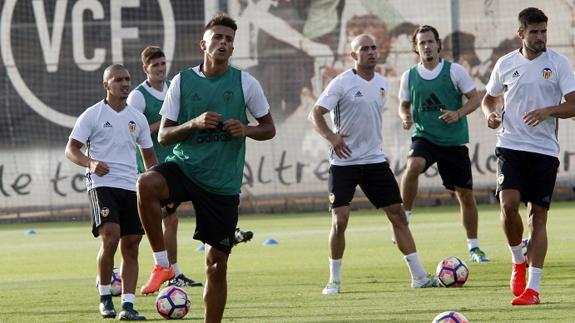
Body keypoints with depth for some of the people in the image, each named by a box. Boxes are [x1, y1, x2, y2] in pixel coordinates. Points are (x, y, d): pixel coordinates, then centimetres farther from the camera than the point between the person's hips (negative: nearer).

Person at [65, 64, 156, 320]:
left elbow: (148, 155, 23)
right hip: (102, 184, -5)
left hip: (131, 187, 5)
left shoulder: (137, 118, 14)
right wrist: (91, 163, -21)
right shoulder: (92, 115, 0)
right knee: (110, 237, -21)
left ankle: (128, 305, 1)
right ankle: (104, 297, -4)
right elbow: (71, 149, -1)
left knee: (131, 246, 0)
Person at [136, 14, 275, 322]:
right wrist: (194, 124, -15)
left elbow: (269, 129, 11)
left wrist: (246, 130, -10)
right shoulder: (182, 81, 2)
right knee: (146, 184, -35)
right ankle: (162, 264, -20)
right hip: (184, 166, -1)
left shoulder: (245, 83, 3)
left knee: (217, 264, 2)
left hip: (224, 182, 1)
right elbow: (163, 135, 2)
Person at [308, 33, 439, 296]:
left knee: (397, 214, 2)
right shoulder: (342, 83, -9)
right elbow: (315, 114, -13)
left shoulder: (381, 84, 10)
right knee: (340, 220, -9)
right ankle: (334, 281, 5)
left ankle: (418, 276, 6)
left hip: (375, 160, 5)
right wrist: (331, 136, -27)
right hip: (344, 163, -5)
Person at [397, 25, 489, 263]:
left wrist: (458, 114, -18)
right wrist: (405, 117, -8)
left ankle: (473, 247, 20)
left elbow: (475, 98, 0)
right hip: (424, 136, 0)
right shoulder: (409, 77, 3)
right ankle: (404, 218, -19)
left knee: (465, 195, 5)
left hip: (454, 140, 0)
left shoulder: (455, 71, -3)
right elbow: (404, 105, 15)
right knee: (413, 166, -34)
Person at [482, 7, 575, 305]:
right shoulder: (505, 64, 6)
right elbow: (490, 98, 20)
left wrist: (548, 111, -22)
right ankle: (518, 261, 9)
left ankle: (533, 288, 2)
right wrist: (490, 114, -3)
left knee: (538, 215, -1)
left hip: (544, 149, -1)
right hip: (510, 145, 1)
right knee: (508, 204, -18)